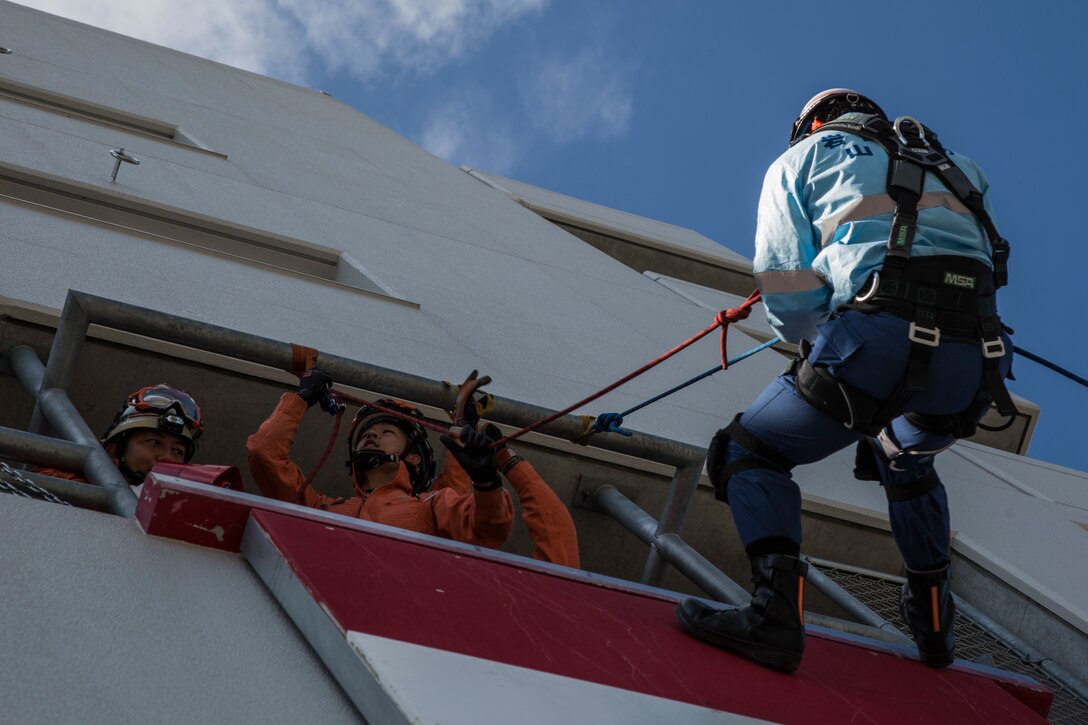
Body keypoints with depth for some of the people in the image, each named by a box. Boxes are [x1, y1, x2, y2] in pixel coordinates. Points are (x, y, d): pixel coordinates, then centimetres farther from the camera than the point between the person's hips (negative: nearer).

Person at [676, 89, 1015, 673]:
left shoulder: (803, 157, 19)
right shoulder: (952, 165, 34)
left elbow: (789, 300, 9)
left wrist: (808, 335, 29)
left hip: (880, 344, -5)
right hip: (979, 364, 6)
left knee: (750, 450, 11)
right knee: (906, 459, 37)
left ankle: (777, 609, -12)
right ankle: (932, 621, 40)